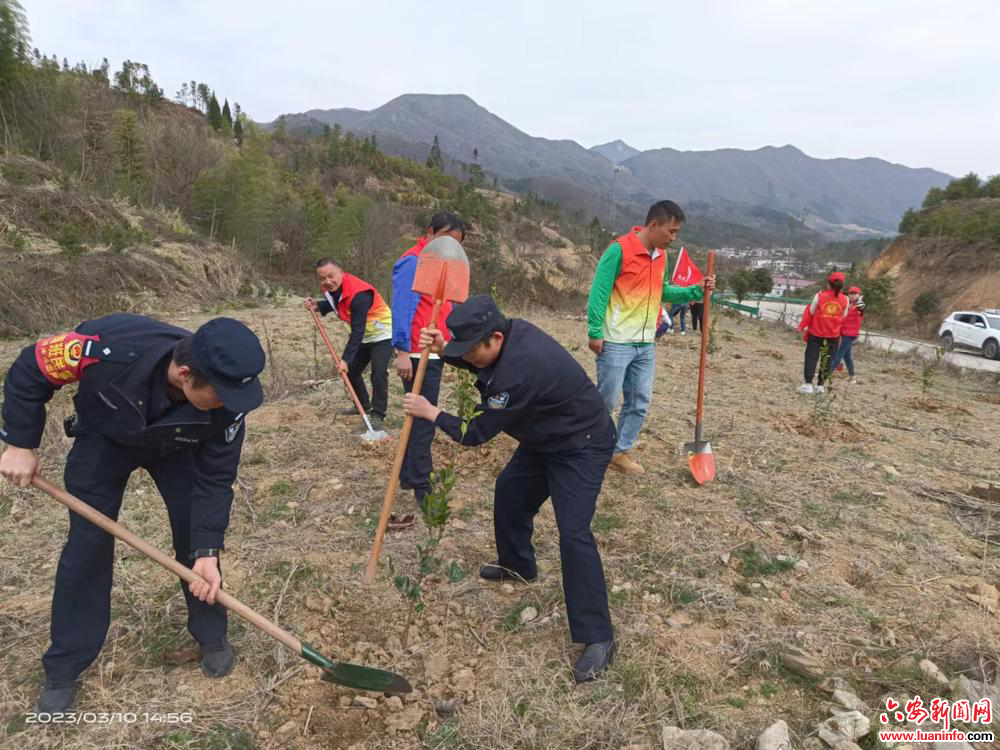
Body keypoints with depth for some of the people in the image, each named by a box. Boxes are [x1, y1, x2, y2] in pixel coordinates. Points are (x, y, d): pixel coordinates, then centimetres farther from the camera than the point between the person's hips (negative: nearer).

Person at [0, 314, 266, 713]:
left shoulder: (225, 403, -36)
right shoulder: (112, 347, -44)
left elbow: (215, 479, -23)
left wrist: (207, 551, -29)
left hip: (177, 447, 1)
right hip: (103, 438, -1)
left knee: (196, 539, -3)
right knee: (87, 546, -1)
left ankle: (212, 635, 21)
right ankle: (63, 668, 17)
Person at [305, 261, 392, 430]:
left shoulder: (358, 294, -34)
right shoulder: (331, 287, -9)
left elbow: (357, 331, -34)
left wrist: (346, 358, -35)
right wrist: (318, 306, -6)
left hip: (382, 334, -9)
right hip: (364, 336, 9)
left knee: (378, 373, -22)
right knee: (351, 371, 13)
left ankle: (377, 415, -11)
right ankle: (364, 405, 33)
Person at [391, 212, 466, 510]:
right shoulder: (413, 262, -11)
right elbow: (402, 307, -18)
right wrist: (402, 351, -23)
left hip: (436, 353, 9)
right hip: (418, 355, -9)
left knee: (421, 418, 17)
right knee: (423, 421, -4)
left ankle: (409, 475, 30)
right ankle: (422, 486, 5)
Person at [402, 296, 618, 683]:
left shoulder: (519, 371, -37)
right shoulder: (511, 331, -10)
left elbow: (476, 433, -25)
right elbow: (477, 363, 12)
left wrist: (430, 412, -13)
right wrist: (443, 350, -7)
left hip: (582, 446, -10)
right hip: (547, 437, 10)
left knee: (573, 533, -16)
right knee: (509, 490, 20)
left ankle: (597, 637, -6)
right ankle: (517, 564, 43)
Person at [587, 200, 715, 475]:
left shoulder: (661, 256, 11)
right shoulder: (620, 249, -13)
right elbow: (599, 292, -13)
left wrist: (696, 291, 8)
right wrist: (595, 332, -16)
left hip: (645, 344, 8)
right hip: (616, 342, -7)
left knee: (639, 403, 10)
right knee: (606, 400, 0)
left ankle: (620, 452, 23)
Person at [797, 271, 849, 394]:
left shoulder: (819, 296, -11)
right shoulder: (844, 300, -4)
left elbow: (810, 312, -4)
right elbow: (843, 317, 5)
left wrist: (803, 326, 7)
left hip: (816, 333, -2)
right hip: (834, 335, 2)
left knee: (811, 357, 4)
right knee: (827, 360, 12)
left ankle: (808, 384, -5)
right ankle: (820, 385, 15)